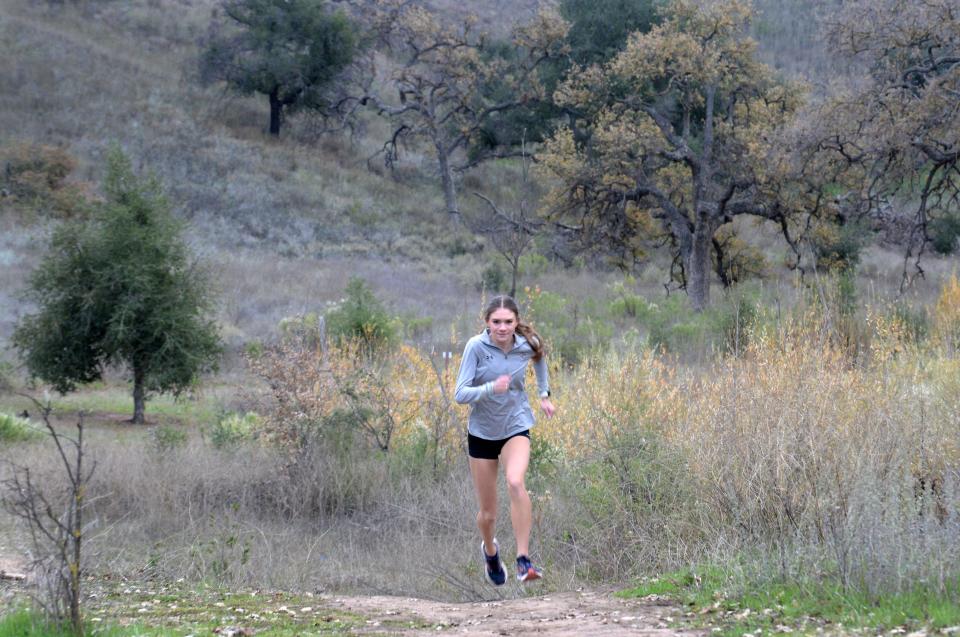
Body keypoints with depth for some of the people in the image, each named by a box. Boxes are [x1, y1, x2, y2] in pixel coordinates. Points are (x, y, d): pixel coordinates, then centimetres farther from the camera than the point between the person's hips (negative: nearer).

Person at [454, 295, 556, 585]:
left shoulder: (527, 344, -10)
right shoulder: (476, 347, -18)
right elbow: (461, 394, -20)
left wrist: (544, 393, 14)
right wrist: (491, 388, -36)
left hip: (516, 427, 0)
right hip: (482, 431, 0)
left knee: (515, 482, -32)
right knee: (487, 514, 9)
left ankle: (523, 559, -27)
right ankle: (490, 551, 44)